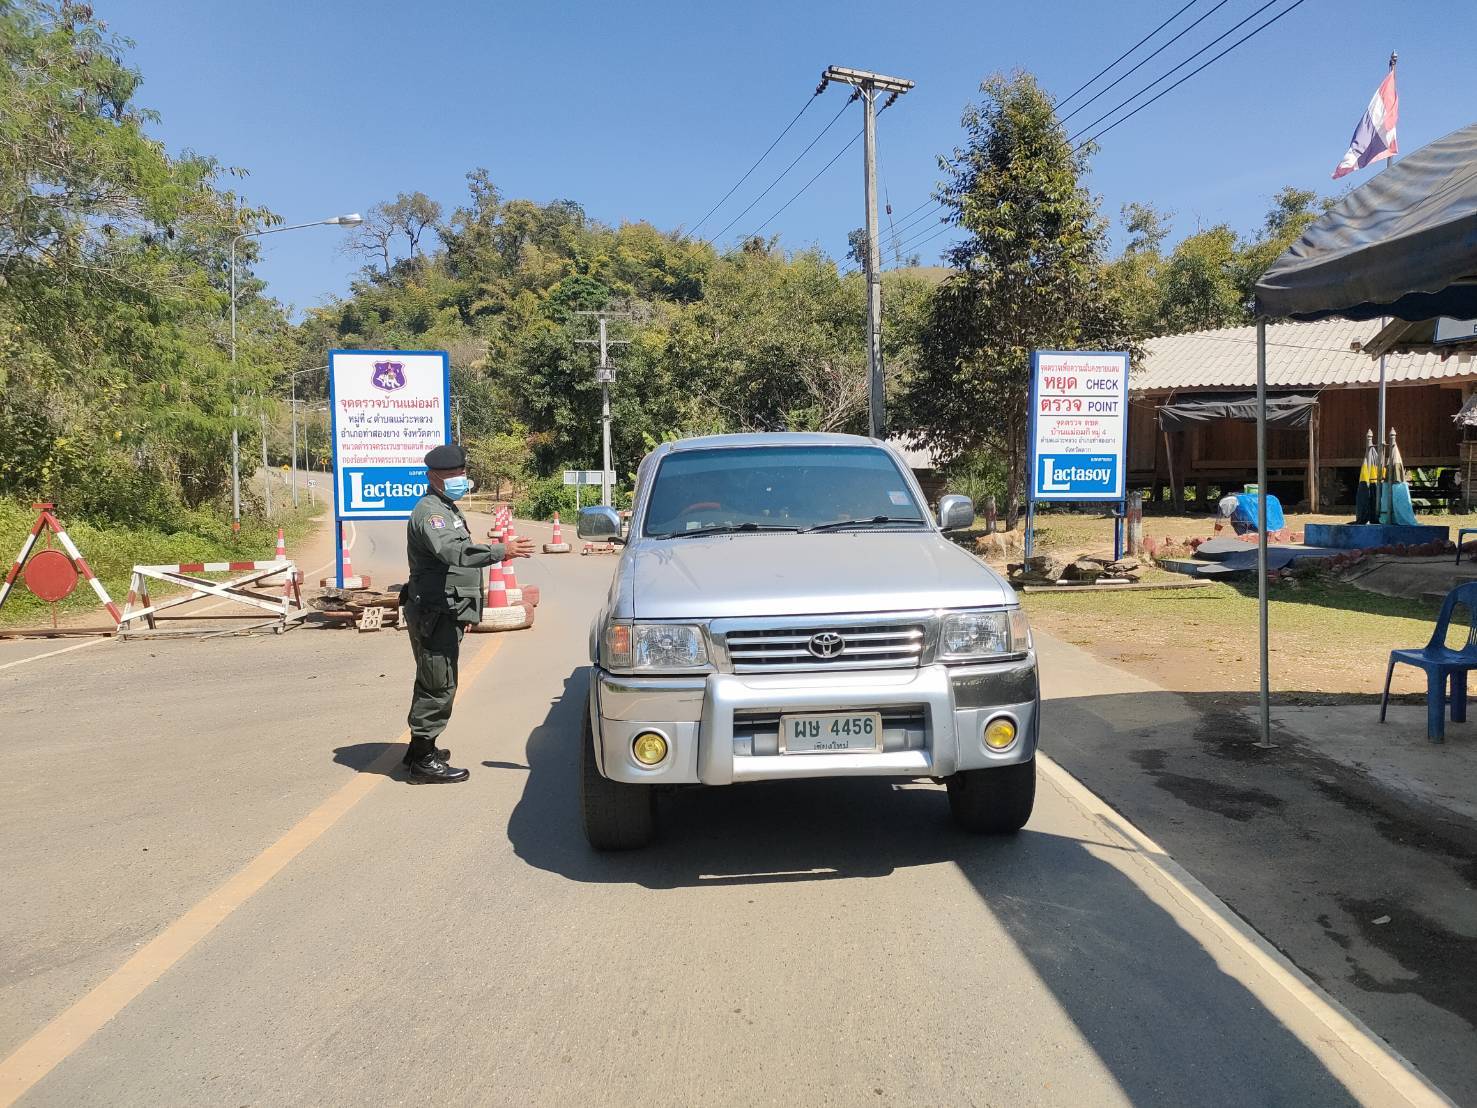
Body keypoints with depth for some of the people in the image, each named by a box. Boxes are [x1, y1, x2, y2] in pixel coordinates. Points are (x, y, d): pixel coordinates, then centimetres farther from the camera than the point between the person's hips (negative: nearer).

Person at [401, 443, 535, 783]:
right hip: (434, 613, -11)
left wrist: (463, 613, 28)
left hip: (445, 613, 11)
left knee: (432, 684, 19)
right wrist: (501, 551, -44)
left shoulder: (448, 509, 20)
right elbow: (451, 550, -35)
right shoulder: (429, 512, -15)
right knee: (439, 686, -9)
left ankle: (420, 747, 30)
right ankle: (424, 761, -3)